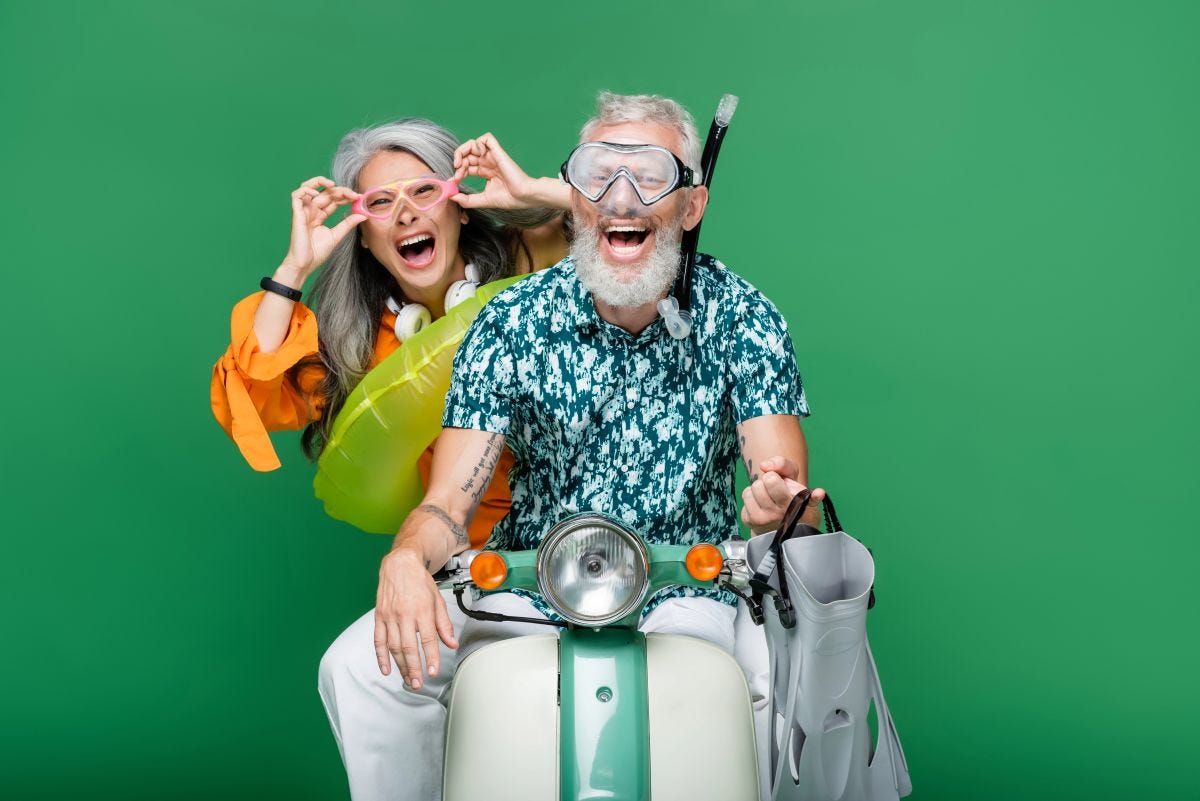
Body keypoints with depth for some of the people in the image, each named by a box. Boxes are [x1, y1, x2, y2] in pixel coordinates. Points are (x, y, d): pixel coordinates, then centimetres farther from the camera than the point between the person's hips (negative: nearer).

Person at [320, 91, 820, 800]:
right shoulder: (511, 323, -5)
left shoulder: (742, 316, -5)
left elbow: (782, 470, -14)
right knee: (361, 668, -20)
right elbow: (449, 500, -10)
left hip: (682, 593, 0)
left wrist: (776, 501, -40)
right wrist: (405, 562, -33)